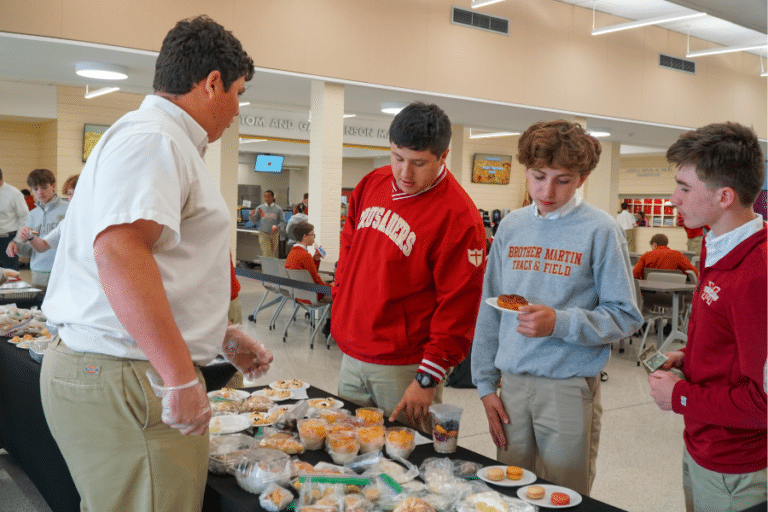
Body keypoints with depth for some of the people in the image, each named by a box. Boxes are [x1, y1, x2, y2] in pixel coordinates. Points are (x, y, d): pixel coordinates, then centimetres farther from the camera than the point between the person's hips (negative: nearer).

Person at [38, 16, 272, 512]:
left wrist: (223, 337, 25)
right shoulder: (153, 139, -14)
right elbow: (120, 252, -28)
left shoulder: (165, 142, 20)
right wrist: (181, 378, -26)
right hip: (125, 379, -10)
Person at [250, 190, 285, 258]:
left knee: (274, 253, 6)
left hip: (275, 234, 1)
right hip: (263, 234, -1)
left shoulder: (278, 209, 3)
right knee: (266, 254, -10)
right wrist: (252, 217, -14)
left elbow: (283, 222, 3)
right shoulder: (260, 208, 4)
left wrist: (278, 226, -17)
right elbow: (254, 221, 8)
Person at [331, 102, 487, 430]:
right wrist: (341, 301, 12)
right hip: (351, 355, 7)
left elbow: (458, 306, -17)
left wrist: (428, 379, -18)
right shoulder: (372, 184, 4)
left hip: (404, 367, -6)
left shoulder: (458, 216, -17)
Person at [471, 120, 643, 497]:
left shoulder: (600, 231, -7)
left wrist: (560, 323, -21)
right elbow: (490, 311, 10)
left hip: (569, 388, -4)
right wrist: (485, 383, 7)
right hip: (512, 384, 4)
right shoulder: (510, 227, 6)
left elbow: (626, 317, -7)